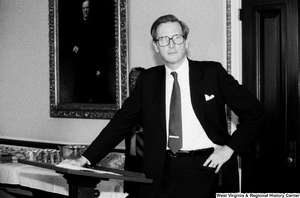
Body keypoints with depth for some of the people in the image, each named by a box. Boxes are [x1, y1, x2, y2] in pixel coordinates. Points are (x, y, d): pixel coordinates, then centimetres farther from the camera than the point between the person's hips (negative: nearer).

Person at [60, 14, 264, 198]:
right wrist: (86, 159, 1)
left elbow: (255, 111, 2)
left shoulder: (212, 72, 0)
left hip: (205, 168, -2)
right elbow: (122, 122, 7)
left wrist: (230, 148, -6)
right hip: (161, 171, 2)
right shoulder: (148, 79, 7)